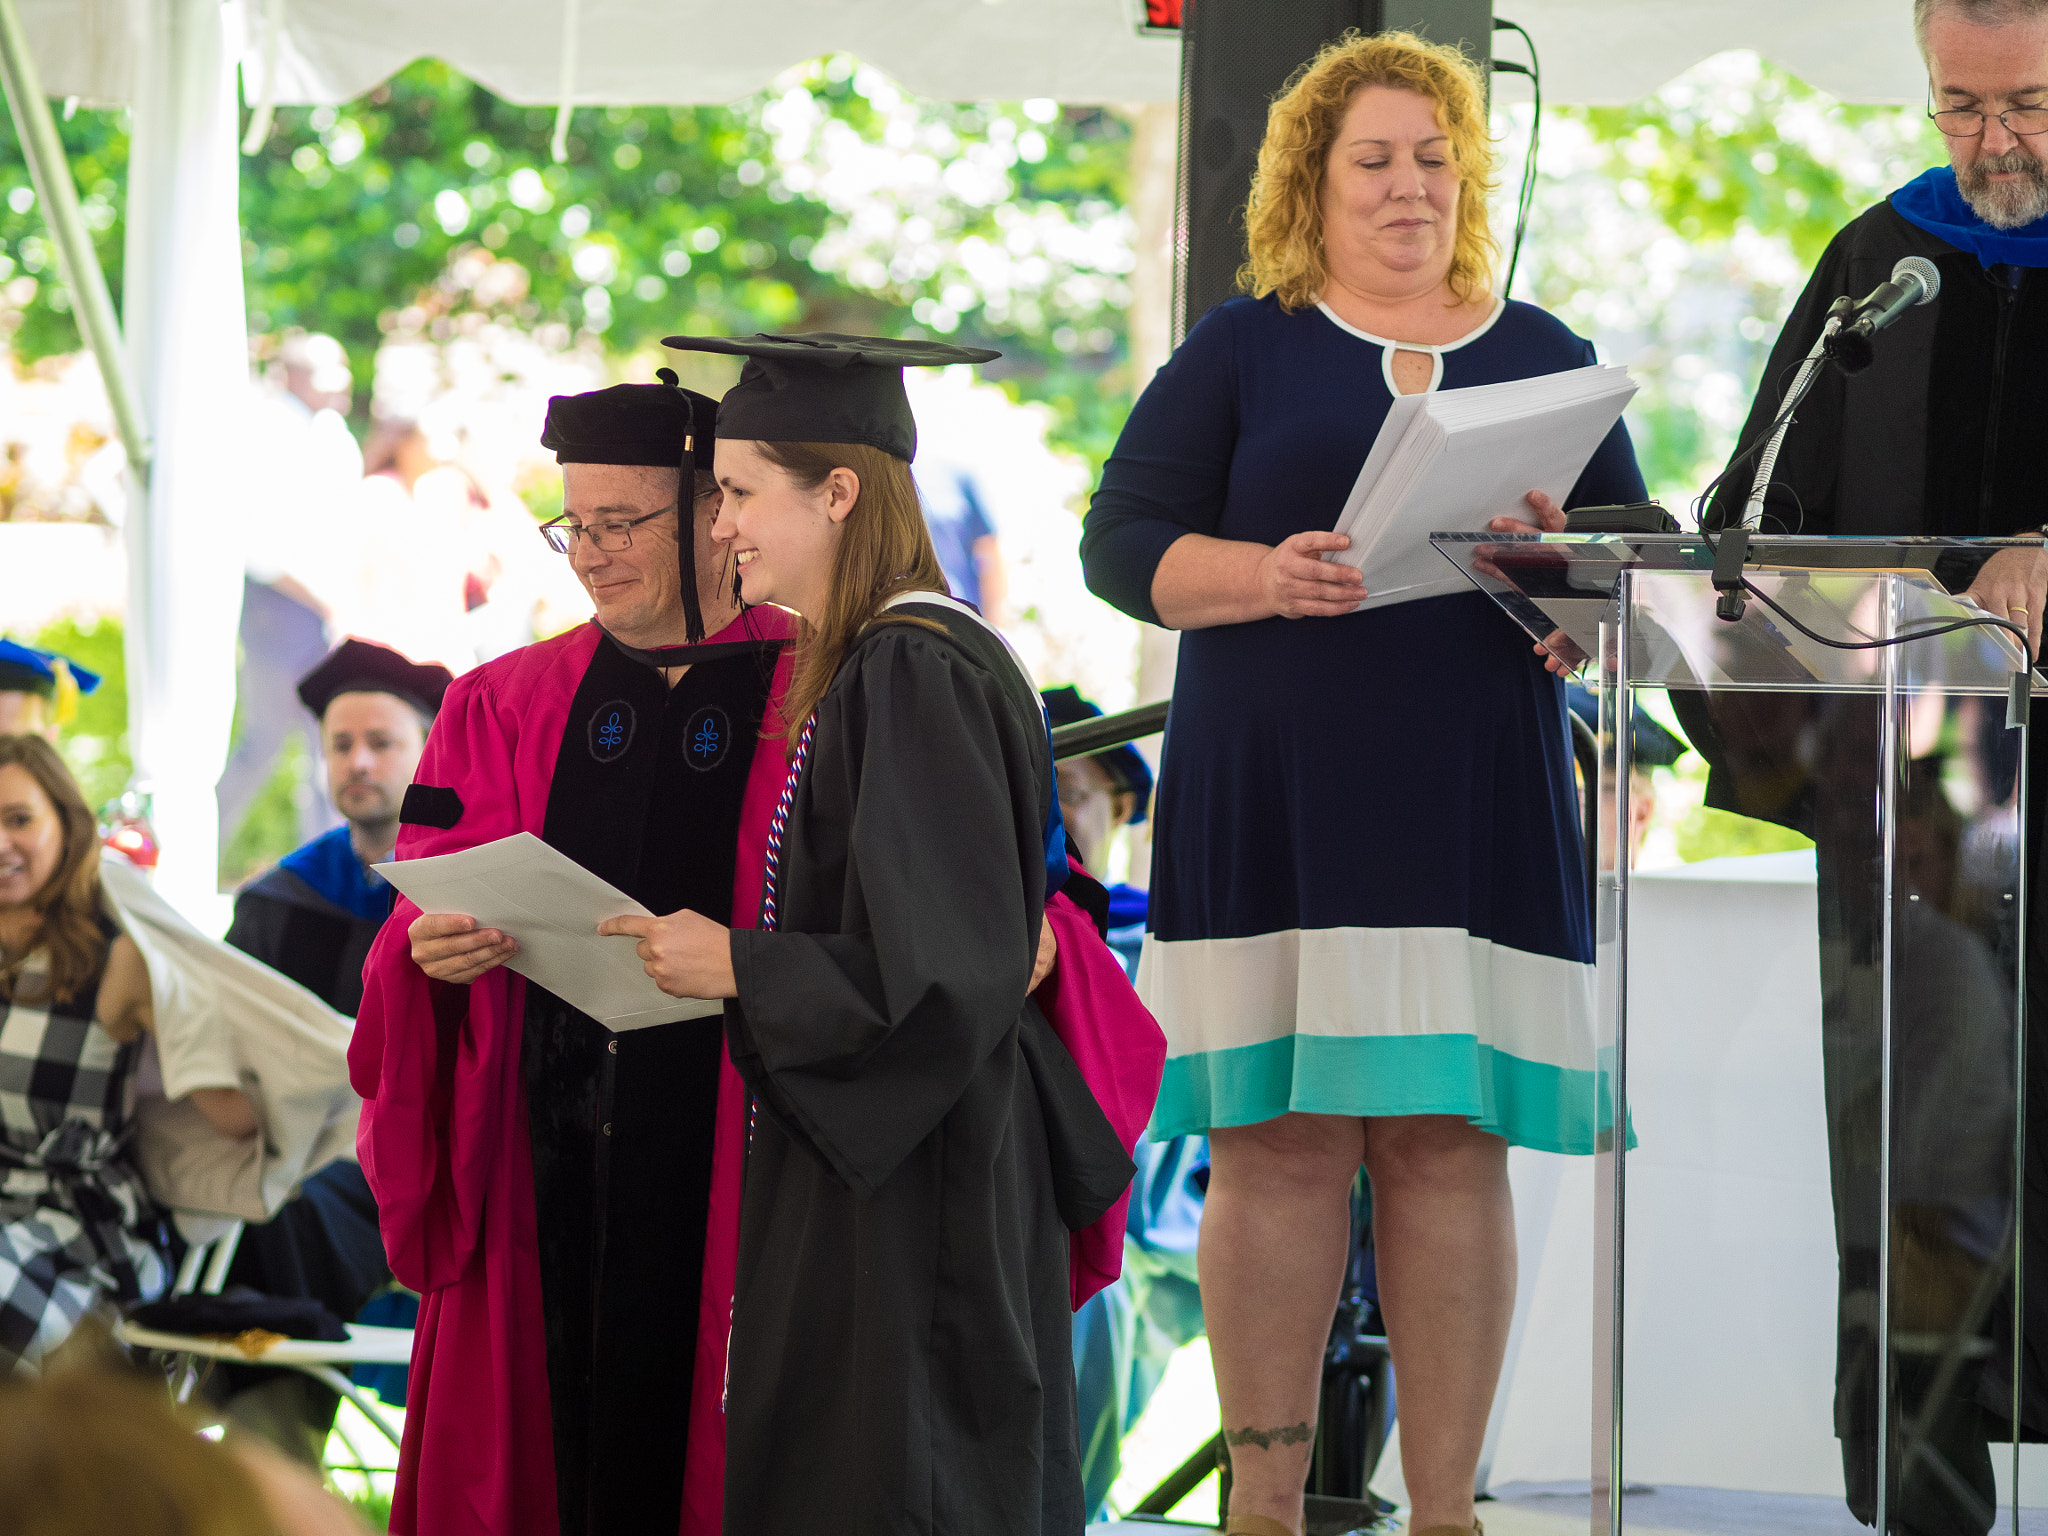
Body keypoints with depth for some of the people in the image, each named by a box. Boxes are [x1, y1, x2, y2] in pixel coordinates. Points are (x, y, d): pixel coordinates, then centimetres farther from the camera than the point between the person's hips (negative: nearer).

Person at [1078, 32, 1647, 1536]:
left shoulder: (1542, 357, 15)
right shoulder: (1241, 351, 9)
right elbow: (1121, 540, 2)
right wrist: (1263, 577, -16)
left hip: (1478, 807, 1)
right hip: (1273, 807, -1)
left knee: (1451, 1145, -2)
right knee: (1276, 1143, -5)